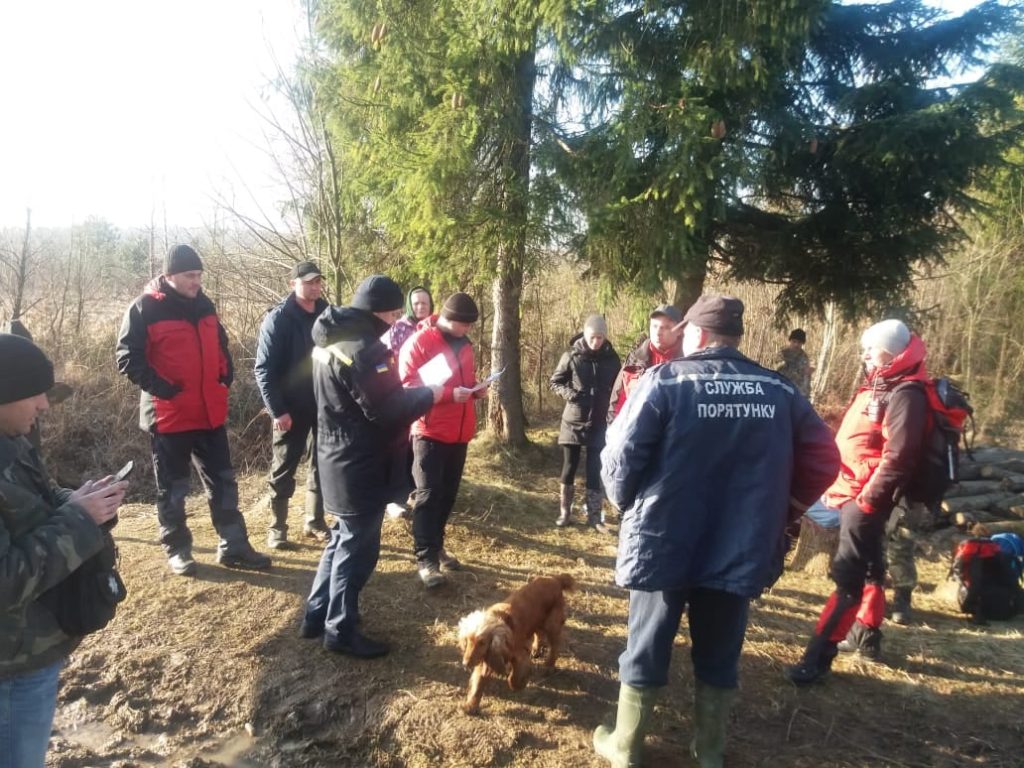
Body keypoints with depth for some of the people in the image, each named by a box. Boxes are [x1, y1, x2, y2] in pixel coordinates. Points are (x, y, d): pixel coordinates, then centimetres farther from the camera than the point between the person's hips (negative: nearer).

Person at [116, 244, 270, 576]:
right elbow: (128, 359, -13)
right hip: (169, 414, -6)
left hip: (209, 412, 6)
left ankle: (233, 546, 20)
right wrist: (163, 389, -18)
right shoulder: (145, 309, -10)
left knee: (222, 480, 10)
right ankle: (176, 549, 25)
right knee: (172, 487, 9)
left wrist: (225, 377, 7)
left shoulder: (204, 305, 8)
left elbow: (220, 344, 21)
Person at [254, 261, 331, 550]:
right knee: (283, 469, 6)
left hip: (323, 405, 5)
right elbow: (264, 369, -12)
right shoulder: (278, 319, -8)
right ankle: (277, 527, 16)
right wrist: (277, 410, -17)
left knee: (321, 465, 12)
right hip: (291, 409, -4)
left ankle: (315, 521, 25)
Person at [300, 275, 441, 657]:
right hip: (359, 463, -10)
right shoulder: (362, 347, -23)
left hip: (337, 456, 10)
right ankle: (341, 629, 17)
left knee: (342, 538, 22)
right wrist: (434, 393, -13)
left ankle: (316, 616, 32)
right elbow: (387, 409, -24)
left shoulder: (331, 338, 10)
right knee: (357, 546, 4)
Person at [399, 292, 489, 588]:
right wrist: (448, 394, -25)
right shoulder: (419, 342, -11)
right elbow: (407, 387, -16)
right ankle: (425, 558, 2)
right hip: (430, 432, -7)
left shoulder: (463, 344, 13)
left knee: (447, 494, 13)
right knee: (428, 495, -4)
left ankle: (436, 547, 26)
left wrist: (476, 389, 2)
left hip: (459, 433, 7)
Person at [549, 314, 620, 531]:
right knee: (569, 467, 9)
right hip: (573, 421, -1)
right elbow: (555, 381, 3)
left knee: (596, 469, 6)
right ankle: (564, 511, 23)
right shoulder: (571, 356, -6)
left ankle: (594, 514, 17)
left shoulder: (611, 358, -1)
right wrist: (568, 392, -16)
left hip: (600, 424, 1)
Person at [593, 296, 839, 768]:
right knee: (719, 656, 20)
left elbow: (620, 459, -14)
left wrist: (626, 504, 6)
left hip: (663, 543, -3)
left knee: (646, 651, 14)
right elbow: (823, 460, 3)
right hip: (740, 550, 3)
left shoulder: (664, 381, -11)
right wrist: (778, 511, 12)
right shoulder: (779, 390, 1)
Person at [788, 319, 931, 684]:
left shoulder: (905, 394, -15)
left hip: (866, 498, -10)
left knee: (848, 576, -9)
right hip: (853, 495, 10)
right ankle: (867, 633, 35)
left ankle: (819, 654, -7)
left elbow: (898, 456, -24)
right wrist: (837, 486, 17)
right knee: (868, 566, 20)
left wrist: (869, 498, -23)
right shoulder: (878, 386, 16)